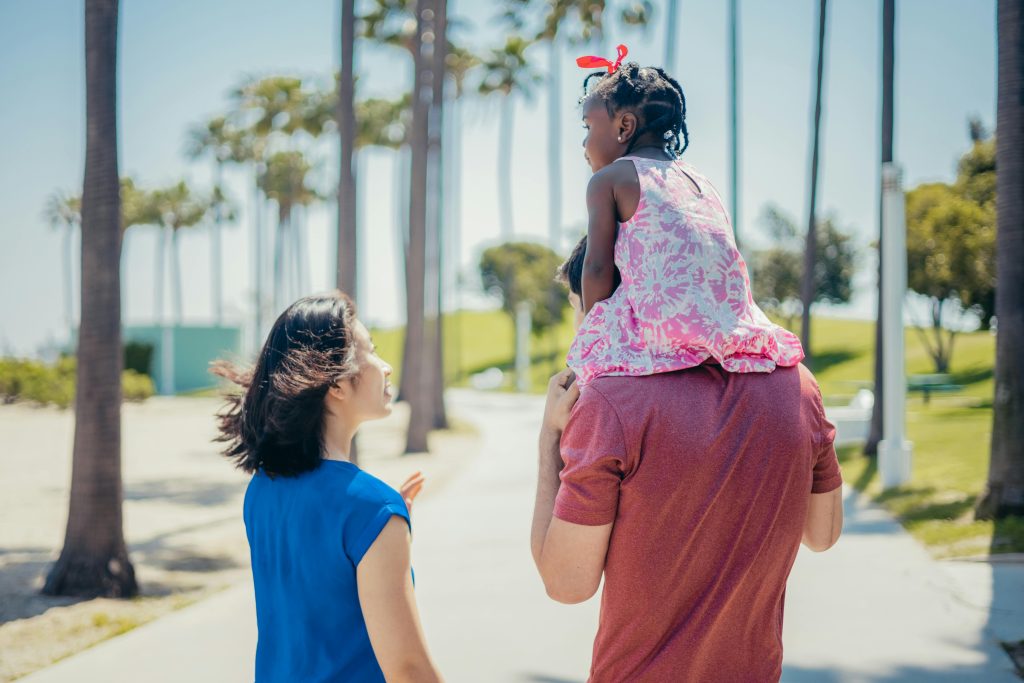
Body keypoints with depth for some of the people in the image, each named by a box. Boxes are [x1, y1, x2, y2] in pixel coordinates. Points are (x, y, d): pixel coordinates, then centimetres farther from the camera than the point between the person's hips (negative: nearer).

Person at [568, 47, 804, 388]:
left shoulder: (606, 180, 7)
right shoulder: (701, 181, 25)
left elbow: (597, 269, 0)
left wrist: (591, 337, 11)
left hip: (667, 330, -6)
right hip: (733, 330, 6)